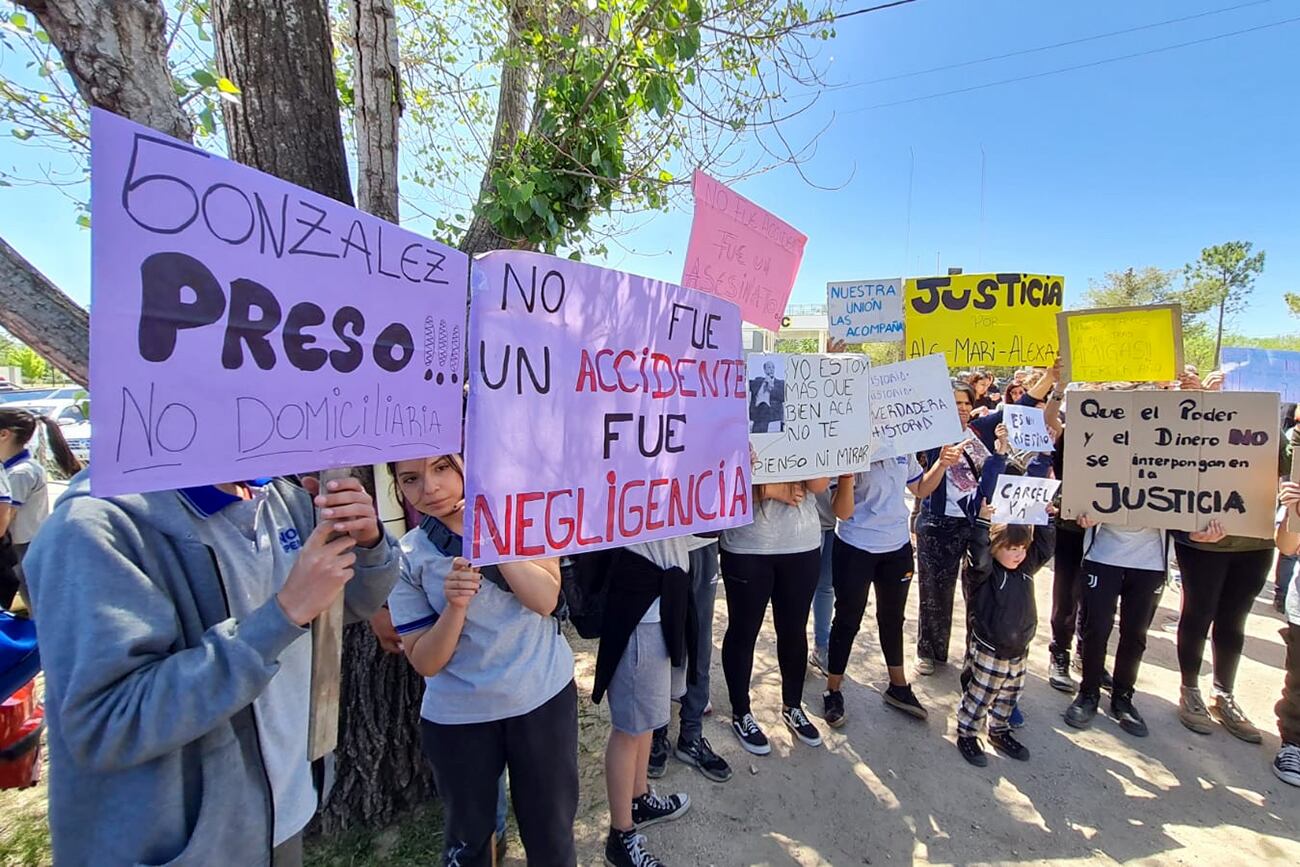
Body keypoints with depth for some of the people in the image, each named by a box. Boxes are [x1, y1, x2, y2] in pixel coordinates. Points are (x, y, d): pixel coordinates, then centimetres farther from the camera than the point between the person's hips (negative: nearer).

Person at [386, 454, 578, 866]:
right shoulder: (406, 557, -8)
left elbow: (545, 599, -17)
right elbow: (425, 662, -8)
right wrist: (455, 606, -26)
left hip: (545, 695, 0)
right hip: (458, 715, 0)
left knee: (552, 828, 16)